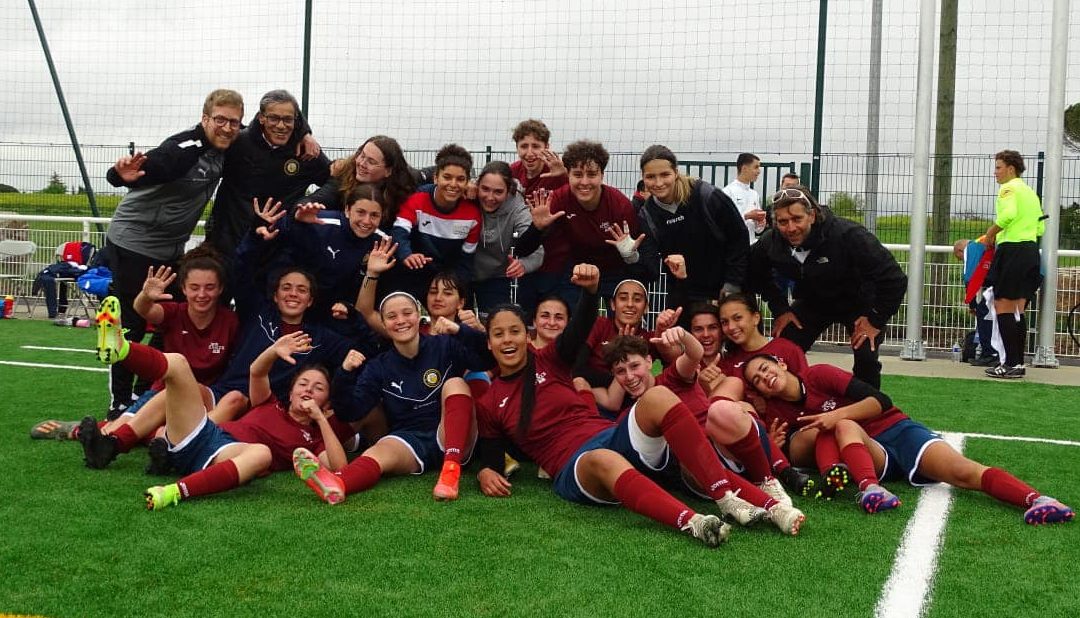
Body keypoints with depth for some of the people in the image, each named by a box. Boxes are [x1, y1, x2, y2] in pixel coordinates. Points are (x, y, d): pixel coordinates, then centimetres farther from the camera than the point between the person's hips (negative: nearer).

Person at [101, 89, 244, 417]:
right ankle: (120, 403, 9)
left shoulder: (225, 149, -1)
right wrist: (124, 175, -59)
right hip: (133, 244, -8)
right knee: (133, 325, -2)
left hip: (170, 249, 8)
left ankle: (145, 392, 24)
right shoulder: (183, 149, -25)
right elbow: (138, 171, -35)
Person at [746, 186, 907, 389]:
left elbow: (893, 279, -32)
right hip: (812, 302, 4)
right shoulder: (770, 242, -21)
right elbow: (756, 276, 4)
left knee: (866, 358, -22)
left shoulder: (848, 235, -36)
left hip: (858, 302, -4)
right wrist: (780, 309, -3)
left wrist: (876, 319, -25)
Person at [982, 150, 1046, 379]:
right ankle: (1018, 363, 13)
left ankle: (1011, 364, -11)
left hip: (1012, 250, -9)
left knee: (1003, 306, -8)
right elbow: (1040, 228, 20)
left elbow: (1009, 214, -25)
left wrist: (992, 232, -11)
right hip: (1031, 250, 9)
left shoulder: (1009, 188, -6)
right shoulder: (1030, 192, 21)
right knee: (1017, 310, 12)